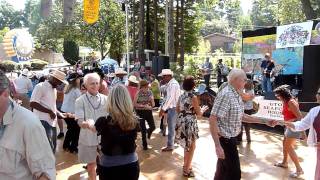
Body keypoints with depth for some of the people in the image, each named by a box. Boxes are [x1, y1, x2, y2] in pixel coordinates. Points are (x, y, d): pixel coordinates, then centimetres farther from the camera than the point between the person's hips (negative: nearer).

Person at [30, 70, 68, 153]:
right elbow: (32, 103, -17)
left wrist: (60, 114, 10)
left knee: (52, 147, 15)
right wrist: (50, 112, -18)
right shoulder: (40, 87, -9)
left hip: (52, 122, 9)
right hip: (43, 121, -9)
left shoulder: (54, 89, 18)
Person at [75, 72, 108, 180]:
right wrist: (87, 123, -36)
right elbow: (80, 122, -15)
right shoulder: (80, 101, -6)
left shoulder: (105, 99, 0)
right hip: (88, 138, -1)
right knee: (91, 164, 16)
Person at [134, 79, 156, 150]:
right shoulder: (138, 93, -10)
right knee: (143, 129, 1)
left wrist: (151, 99, -18)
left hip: (148, 112, 3)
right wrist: (143, 106, -19)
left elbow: (153, 105, 2)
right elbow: (134, 104, -12)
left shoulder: (150, 92, 0)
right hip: (140, 112, -3)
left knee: (153, 127, -2)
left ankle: (148, 131, 37)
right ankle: (144, 144, 20)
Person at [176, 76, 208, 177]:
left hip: (181, 122, 7)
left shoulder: (181, 96, 5)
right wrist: (203, 109, 10)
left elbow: (177, 110, 14)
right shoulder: (193, 97, -15)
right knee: (191, 147, 7)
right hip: (190, 123, -7)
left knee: (187, 145, 23)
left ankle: (186, 165, 35)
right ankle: (187, 170, 14)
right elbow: (199, 114, -9)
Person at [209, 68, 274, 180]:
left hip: (230, 138, 9)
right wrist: (217, 145, -30)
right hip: (225, 140, -9)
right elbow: (212, 120, -27)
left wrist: (264, 121, 13)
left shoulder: (236, 95, 8)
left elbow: (241, 116, 16)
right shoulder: (226, 94, -22)